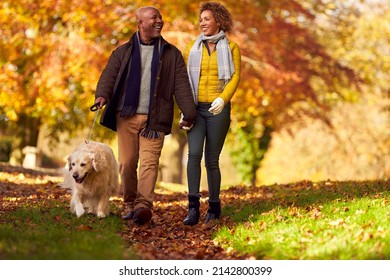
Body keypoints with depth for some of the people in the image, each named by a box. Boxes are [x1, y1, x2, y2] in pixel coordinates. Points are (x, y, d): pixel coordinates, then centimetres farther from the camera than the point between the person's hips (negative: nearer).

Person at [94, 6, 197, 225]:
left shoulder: (171, 53, 13)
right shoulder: (123, 51, 14)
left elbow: (181, 85, 8)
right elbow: (109, 75, 3)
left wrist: (189, 113, 1)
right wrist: (102, 95, -17)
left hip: (154, 119, -1)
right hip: (126, 115, 1)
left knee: (149, 162, -13)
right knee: (127, 163, 1)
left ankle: (144, 205, -23)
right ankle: (129, 205, 12)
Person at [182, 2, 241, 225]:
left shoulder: (231, 47, 5)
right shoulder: (193, 48, 12)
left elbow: (235, 77, -5)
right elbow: (185, 80, 10)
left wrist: (223, 98, -21)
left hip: (218, 109, -2)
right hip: (196, 108, 2)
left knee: (212, 160, 1)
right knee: (194, 153, -16)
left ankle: (214, 207, 16)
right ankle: (193, 207, -18)